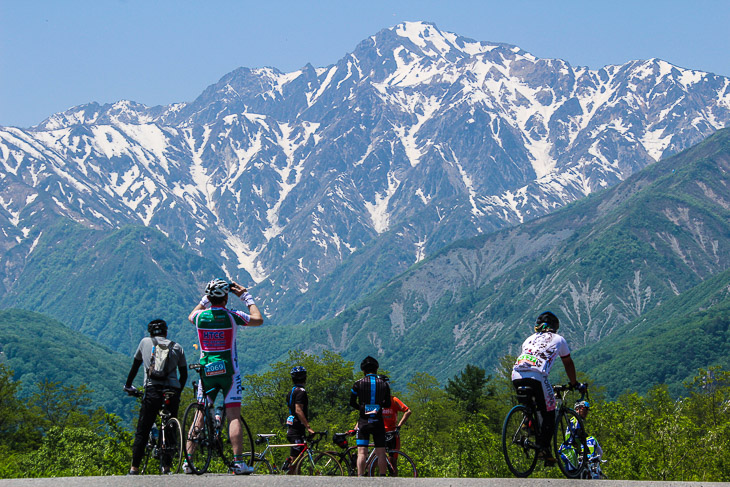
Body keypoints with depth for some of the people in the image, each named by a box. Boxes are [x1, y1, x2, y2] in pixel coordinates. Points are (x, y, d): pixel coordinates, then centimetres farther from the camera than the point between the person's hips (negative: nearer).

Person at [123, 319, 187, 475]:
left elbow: (135, 365, 24)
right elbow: (184, 374, 18)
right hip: (173, 392, 2)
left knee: (142, 432, 0)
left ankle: (134, 468, -6)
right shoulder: (177, 347, 18)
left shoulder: (145, 342, 17)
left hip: (153, 390, -1)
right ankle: (167, 466, 6)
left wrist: (128, 385, 37)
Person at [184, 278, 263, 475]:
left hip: (206, 370, 3)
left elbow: (191, 316, 27)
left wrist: (205, 299, 30)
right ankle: (238, 462, -11)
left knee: (200, 416, 9)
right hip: (228, 370, -3)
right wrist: (247, 297, 13)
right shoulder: (232, 316, -9)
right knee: (234, 416, -4)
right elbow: (258, 319, 7)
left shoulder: (200, 316, 0)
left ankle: (188, 460, 4)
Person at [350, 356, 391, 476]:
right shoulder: (384, 384, 4)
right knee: (381, 453, 4)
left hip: (364, 421, -1)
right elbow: (388, 404, 11)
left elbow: (352, 403, 5)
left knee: (361, 452, -2)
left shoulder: (358, 384, -1)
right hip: (378, 422, 1)